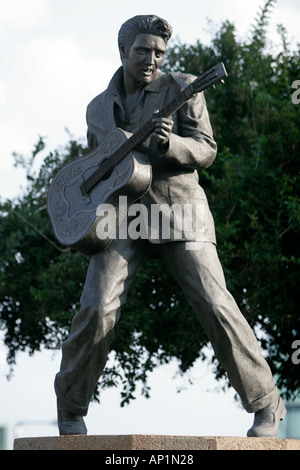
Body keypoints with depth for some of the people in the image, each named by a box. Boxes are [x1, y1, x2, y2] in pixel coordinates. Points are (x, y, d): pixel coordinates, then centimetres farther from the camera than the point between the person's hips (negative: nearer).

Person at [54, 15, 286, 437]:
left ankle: (267, 406, 1)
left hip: (178, 209, -2)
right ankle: (70, 408, 4)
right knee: (98, 307, -15)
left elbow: (206, 150, -4)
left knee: (215, 304, -12)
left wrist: (168, 142, -24)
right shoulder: (98, 108, 15)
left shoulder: (181, 89, 3)